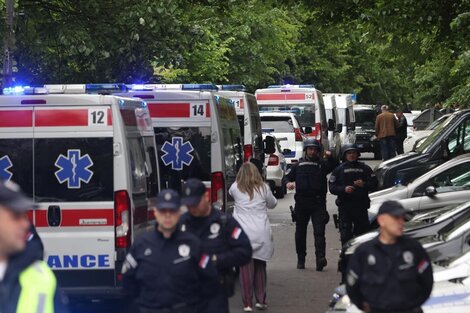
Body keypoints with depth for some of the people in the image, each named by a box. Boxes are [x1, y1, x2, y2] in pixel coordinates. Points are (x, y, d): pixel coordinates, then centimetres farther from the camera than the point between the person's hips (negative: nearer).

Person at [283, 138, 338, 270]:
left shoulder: (322, 164, 8)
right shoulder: (299, 165, 14)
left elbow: (335, 167, -8)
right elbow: (288, 176, 19)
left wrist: (330, 158, -25)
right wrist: (288, 183, -3)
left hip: (318, 203, -3)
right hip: (301, 202, 3)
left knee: (319, 232, -14)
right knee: (300, 232, 10)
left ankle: (320, 259, -24)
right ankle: (301, 260, 21)